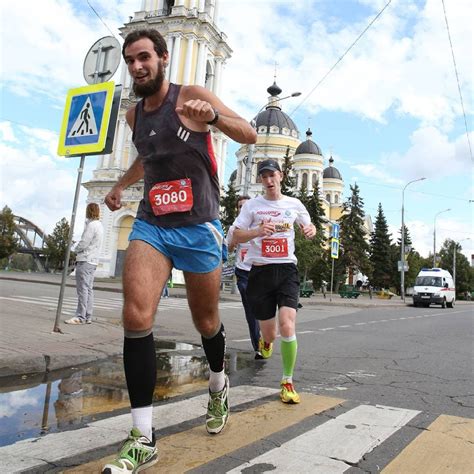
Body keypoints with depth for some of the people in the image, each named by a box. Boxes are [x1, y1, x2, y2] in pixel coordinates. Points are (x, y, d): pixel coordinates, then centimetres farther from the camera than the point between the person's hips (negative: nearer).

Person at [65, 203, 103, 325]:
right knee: (89, 289, 9)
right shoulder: (99, 225, 16)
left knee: (82, 289, -9)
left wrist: (76, 250, 3)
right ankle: (88, 317, 11)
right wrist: (80, 251, 10)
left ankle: (80, 317, -8)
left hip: (85, 261, -9)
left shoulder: (91, 225, -14)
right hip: (93, 261, 9)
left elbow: (83, 243, -16)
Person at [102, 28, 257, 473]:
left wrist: (213, 115, -26)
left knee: (206, 321, 10)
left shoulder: (192, 97, -3)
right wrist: (122, 184, 26)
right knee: (136, 316, -17)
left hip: (198, 227, -3)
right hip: (150, 225, 4)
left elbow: (249, 135, -9)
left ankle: (218, 385, 42)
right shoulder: (134, 115, 12)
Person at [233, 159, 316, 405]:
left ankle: (287, 382, 1)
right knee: (269, 331, 7)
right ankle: (266, 340, 48)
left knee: (287, 326, -17)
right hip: (260, 271, 0)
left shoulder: (294, 204, 9)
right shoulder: (252, 205, 4)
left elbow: (308, 227, 22)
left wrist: (311, 230, -3)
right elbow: (236, 236, 0)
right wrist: (258, 231, -19)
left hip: (287, 269, 0)